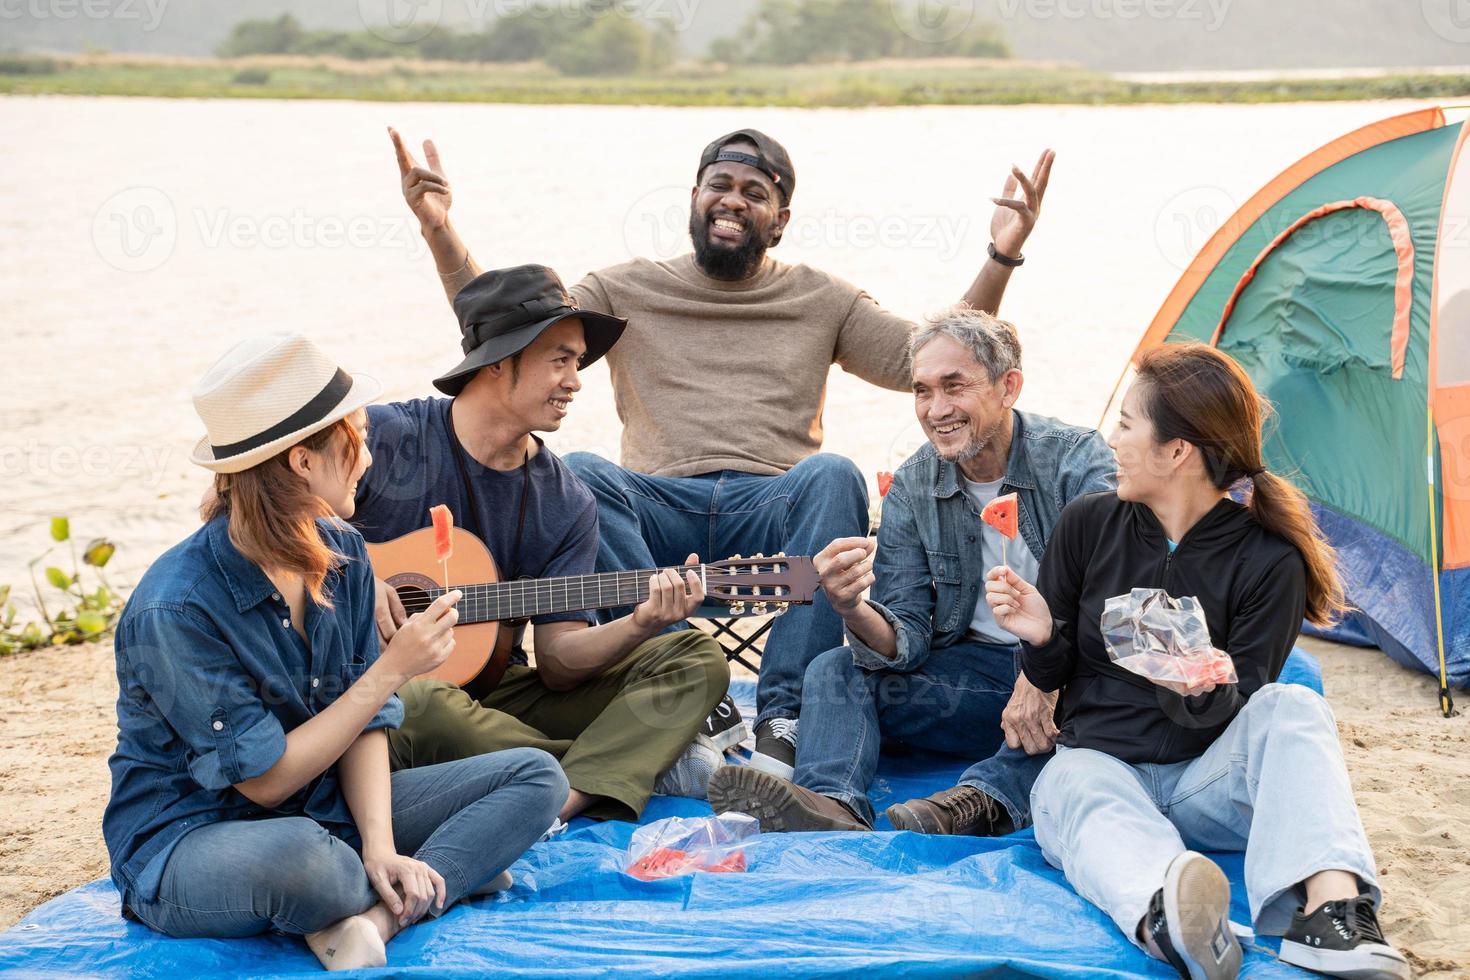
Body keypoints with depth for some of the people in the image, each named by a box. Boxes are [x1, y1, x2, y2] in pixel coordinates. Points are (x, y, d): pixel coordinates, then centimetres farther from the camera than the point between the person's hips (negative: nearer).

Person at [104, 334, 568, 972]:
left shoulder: (340, 554, -2)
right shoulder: (177, 609, -24)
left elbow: (365, 723, 0)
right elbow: (266, 779, -20)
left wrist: (380, 845, -17)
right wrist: (391, 670, -20)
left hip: (323, 810, 8)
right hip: (187, 841, -8)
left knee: (537, 777, -4)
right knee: (296, 856, -45)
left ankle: (374, 915, -22)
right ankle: (426, 884, -13)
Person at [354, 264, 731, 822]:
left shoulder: (568, 504, 5)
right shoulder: (383, 440, -8)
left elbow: (557, 661, 0)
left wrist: (639, 625, -19)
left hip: (493, 696, 5)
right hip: (374, 687, -4)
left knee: (696, 659, -7)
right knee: (415, 707, -41)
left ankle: (564, 799, -33)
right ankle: (650, 762, -20)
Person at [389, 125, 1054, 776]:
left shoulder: (821, 300, 22)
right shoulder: (625, 291, 21)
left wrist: (1000, 259, 2)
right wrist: (440, 232, -1)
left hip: (776, 511, 0)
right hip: (658, 510, 0)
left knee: (832, 475, -33)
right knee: (575, 474, -31)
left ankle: (782, 721, -35)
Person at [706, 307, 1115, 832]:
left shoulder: (1077, 459, -10)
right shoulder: (910, 489, 1)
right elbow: (907, 643, -5)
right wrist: (854, 610, -29)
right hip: (973, 670, 4)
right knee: (835, 672, -16)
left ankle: (986, 799, -53)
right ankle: (832, 805, -43)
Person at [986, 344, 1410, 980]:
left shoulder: (1268, 562, -7)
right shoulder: (1088, 524, 2)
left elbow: (1242, 712, -8)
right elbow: (1051, 677, 10)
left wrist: (1199, 692, -31)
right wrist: (1042, 636, -13)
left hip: (1204, 780, 0)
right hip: (1097, 762, 1)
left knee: (1292, 709, -29)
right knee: (1083, 793, -36)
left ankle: (1330, 913, -52)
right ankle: (1168, 923, -71)